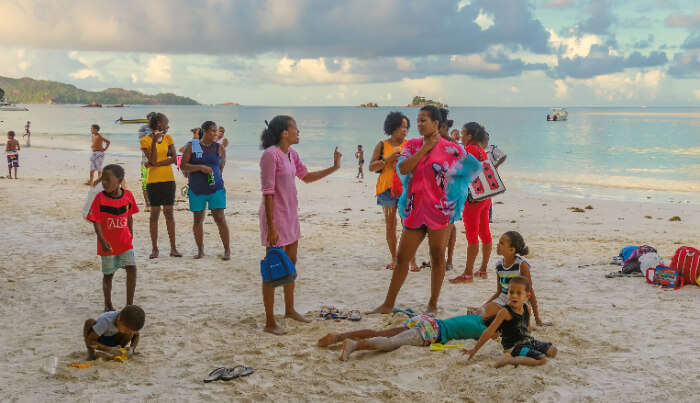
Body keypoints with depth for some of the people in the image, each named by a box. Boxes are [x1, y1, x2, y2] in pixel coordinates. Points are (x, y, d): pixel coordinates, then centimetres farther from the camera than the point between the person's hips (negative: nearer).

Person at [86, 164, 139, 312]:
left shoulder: (128, 195, -4)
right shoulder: (100, 198, -12)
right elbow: (96, 222, -13)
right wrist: (102, 241, -23)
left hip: (125, 242, 2)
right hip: (108, 244, -2)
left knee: (132, 269, -11)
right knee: (108, 274, 11)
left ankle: (129, 305, 0)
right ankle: (108, 305, 30)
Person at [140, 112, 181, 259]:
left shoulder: (168, 138, 8)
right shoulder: (145, 140, -3)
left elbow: (174, 159, -2)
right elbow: (152, 160, -12)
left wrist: (156, 164, -11)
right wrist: (154, 142, -21)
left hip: (168, 179, 3)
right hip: (153, 181, -3)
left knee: (169, 212, 5)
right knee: (154, 213, 1)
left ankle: (173, 248, 8)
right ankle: (155, 249, 5)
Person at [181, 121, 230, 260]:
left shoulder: (219, 148, 6)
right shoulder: (191, 146, 2)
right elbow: (183, 166, -3)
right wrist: (200, 167, -14)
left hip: (216, 189, 0)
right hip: (197, 190, 0)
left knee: (220, 218, -6)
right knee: (198, 219, 6)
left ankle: (227, 250, 1)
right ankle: (200, 250, 18)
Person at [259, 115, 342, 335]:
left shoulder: (291, 154, 8)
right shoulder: (270, 155, -19)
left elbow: (307, 177, 22)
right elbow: (268, 192, -21)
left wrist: (334, 168, 15)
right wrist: (271, 226, -22)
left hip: (290, 215, 9)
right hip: (275, 216, -9)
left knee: (291, 263, 19)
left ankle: (290, 309, 36)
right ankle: (270, 322, 6)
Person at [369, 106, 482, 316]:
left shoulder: (450, 149, -2)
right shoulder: (412, 145, 9)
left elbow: (476, 166, 4)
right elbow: (403, 168, -8)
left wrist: (452, 185, 4)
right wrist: (425, 148, -8)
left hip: (439, 210, -4)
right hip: (414, 210, 4)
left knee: (437, 257, 2)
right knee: (402, 257, 6)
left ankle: (433, 305, 15)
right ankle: (388, 305, 13)